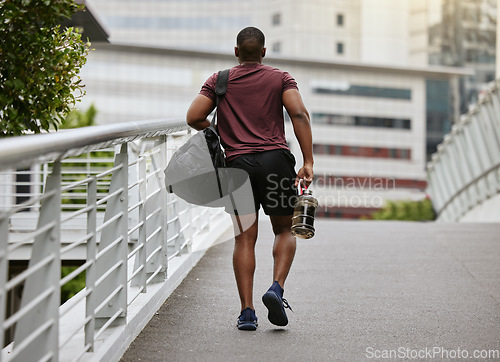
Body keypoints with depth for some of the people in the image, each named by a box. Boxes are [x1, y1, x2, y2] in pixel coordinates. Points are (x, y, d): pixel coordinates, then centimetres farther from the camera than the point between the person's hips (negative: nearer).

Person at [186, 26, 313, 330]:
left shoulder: (219, 81, 11)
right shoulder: (281, 78, 9)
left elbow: (194, 118, 2)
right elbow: (299, 114, -6)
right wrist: (308, 162, -8)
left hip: (238, 163, 1)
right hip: (276, 159, -1)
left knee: (245, 239, 3)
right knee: (284, 231, 14)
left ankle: (247, 311, -2)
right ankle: (277, 288, -8)